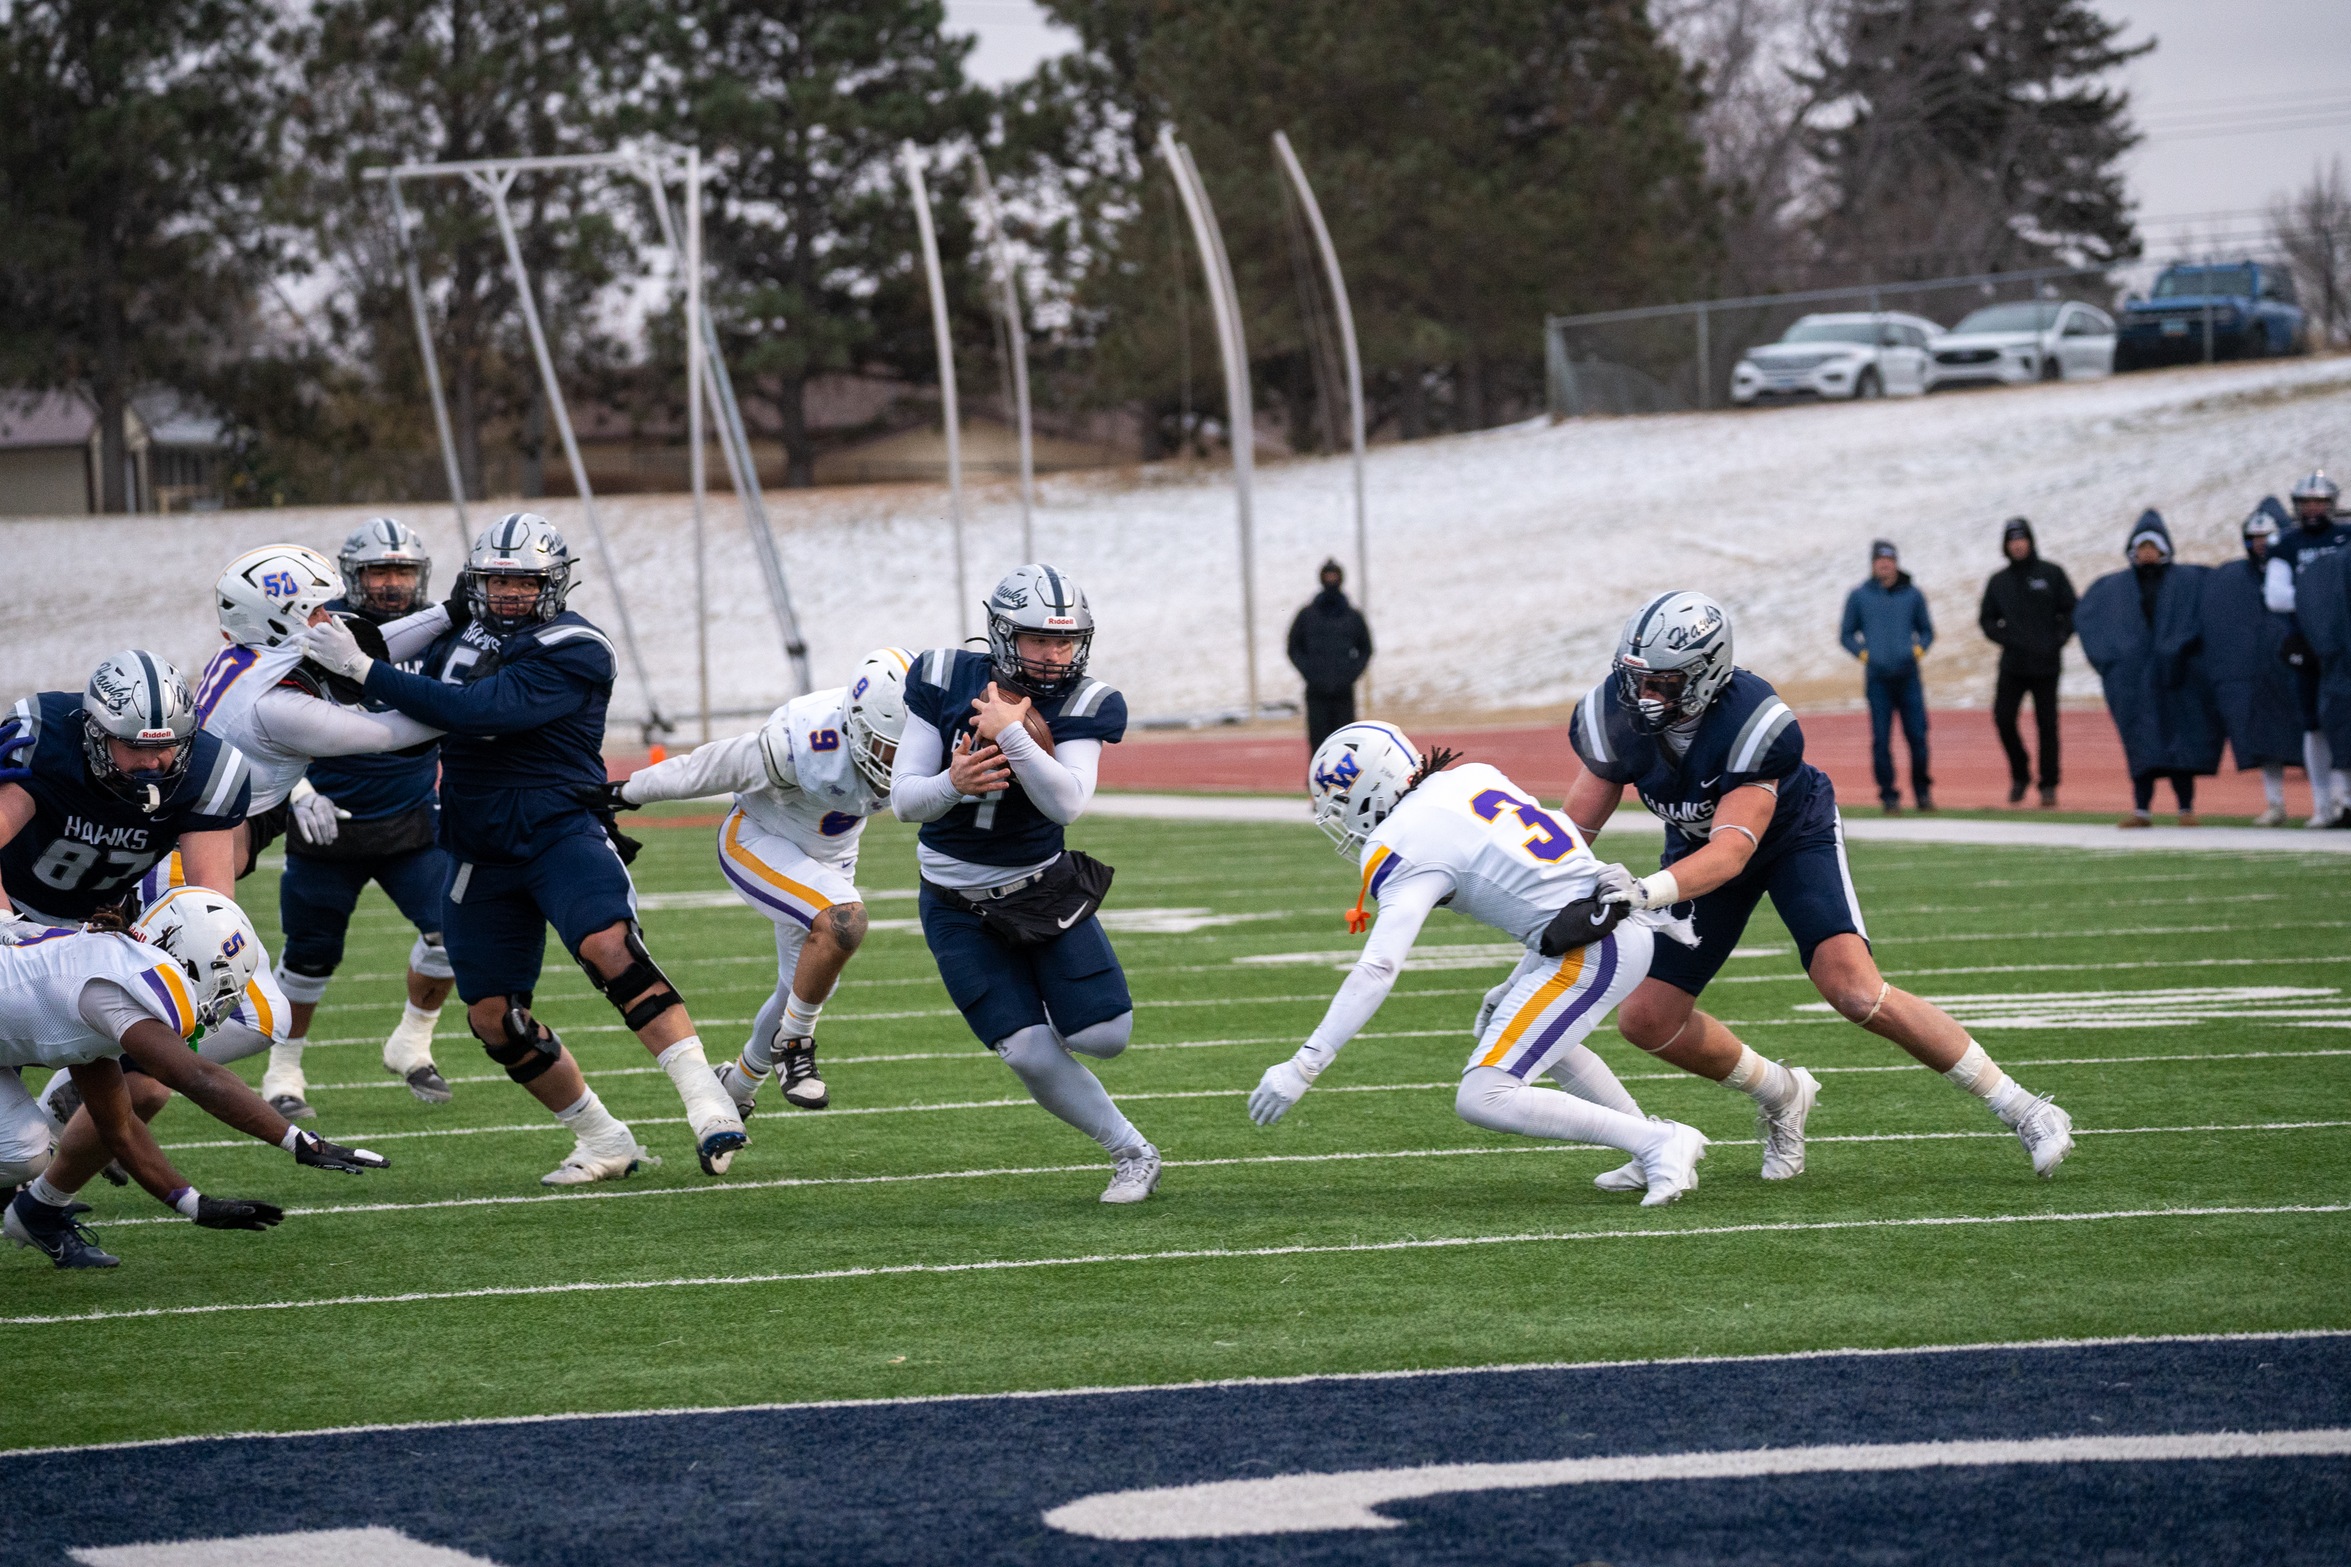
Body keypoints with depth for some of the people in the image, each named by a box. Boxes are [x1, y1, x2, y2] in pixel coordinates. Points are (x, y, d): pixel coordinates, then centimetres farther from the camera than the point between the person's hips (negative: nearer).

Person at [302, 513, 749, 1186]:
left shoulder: (571, 652, -14)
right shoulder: (461, 635, 9)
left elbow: (474, 711, -26)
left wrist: (364, 671, -25)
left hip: (560, 830, -7)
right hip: (480, 852, 7)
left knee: (609, 947, -31)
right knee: (494, 1017, 4)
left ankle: (707, 1103, -31)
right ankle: (605, 1142, 18)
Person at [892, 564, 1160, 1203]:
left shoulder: (1081, 706, -12)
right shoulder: (946, 683, -11)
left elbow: (1068, 802, -28)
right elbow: (904, 801, -11)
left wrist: (1011, 734, -35)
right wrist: (953, 783, -32)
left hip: (1045, 887, 1)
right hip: (960, 908, -1)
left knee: (1104, 1037, -9)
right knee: (1032, 1056, -10)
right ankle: (1132, 1155, 9)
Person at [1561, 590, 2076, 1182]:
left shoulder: (1754, 723, -37)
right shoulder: (1616, 716, -23)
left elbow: (1732, 850, -43)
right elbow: (1572, 835, -16)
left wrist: (1649, 892, -59)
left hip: (1793, 836, -5)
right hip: (1697, 846, 5)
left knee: (1854, 989, -24)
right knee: (1646, 1017, -6)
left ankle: (2020, 1109, -13)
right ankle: (1781, 1097, 20)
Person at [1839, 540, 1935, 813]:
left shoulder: (1912, 595, 10)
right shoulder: (1858, 597, 8)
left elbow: (1927, 631, 19)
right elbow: (1847, 635, 14)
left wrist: (1918, 650, 0)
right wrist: (1863, 654, -2)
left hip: (1908, 676, 1)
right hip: (1877, 677, 0)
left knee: (1917, 735, -3)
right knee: (1881, 739, -4)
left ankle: (1922, 791, 12)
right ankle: (1888, 794, 2)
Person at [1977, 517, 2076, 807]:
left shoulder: (2052, 574, 3)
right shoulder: (1998, 581, 10)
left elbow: (2071, 611, 3)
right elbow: (1987, 619, 13)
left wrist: (2057, 641, -9)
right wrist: (2006, 639, -4)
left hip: (2046, 664, -2)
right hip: (2013, 664, 2)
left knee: (2047, 724, 0)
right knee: (2003, 718, -9)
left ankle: (2049, 785, 6)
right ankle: (2019, 775, 10)